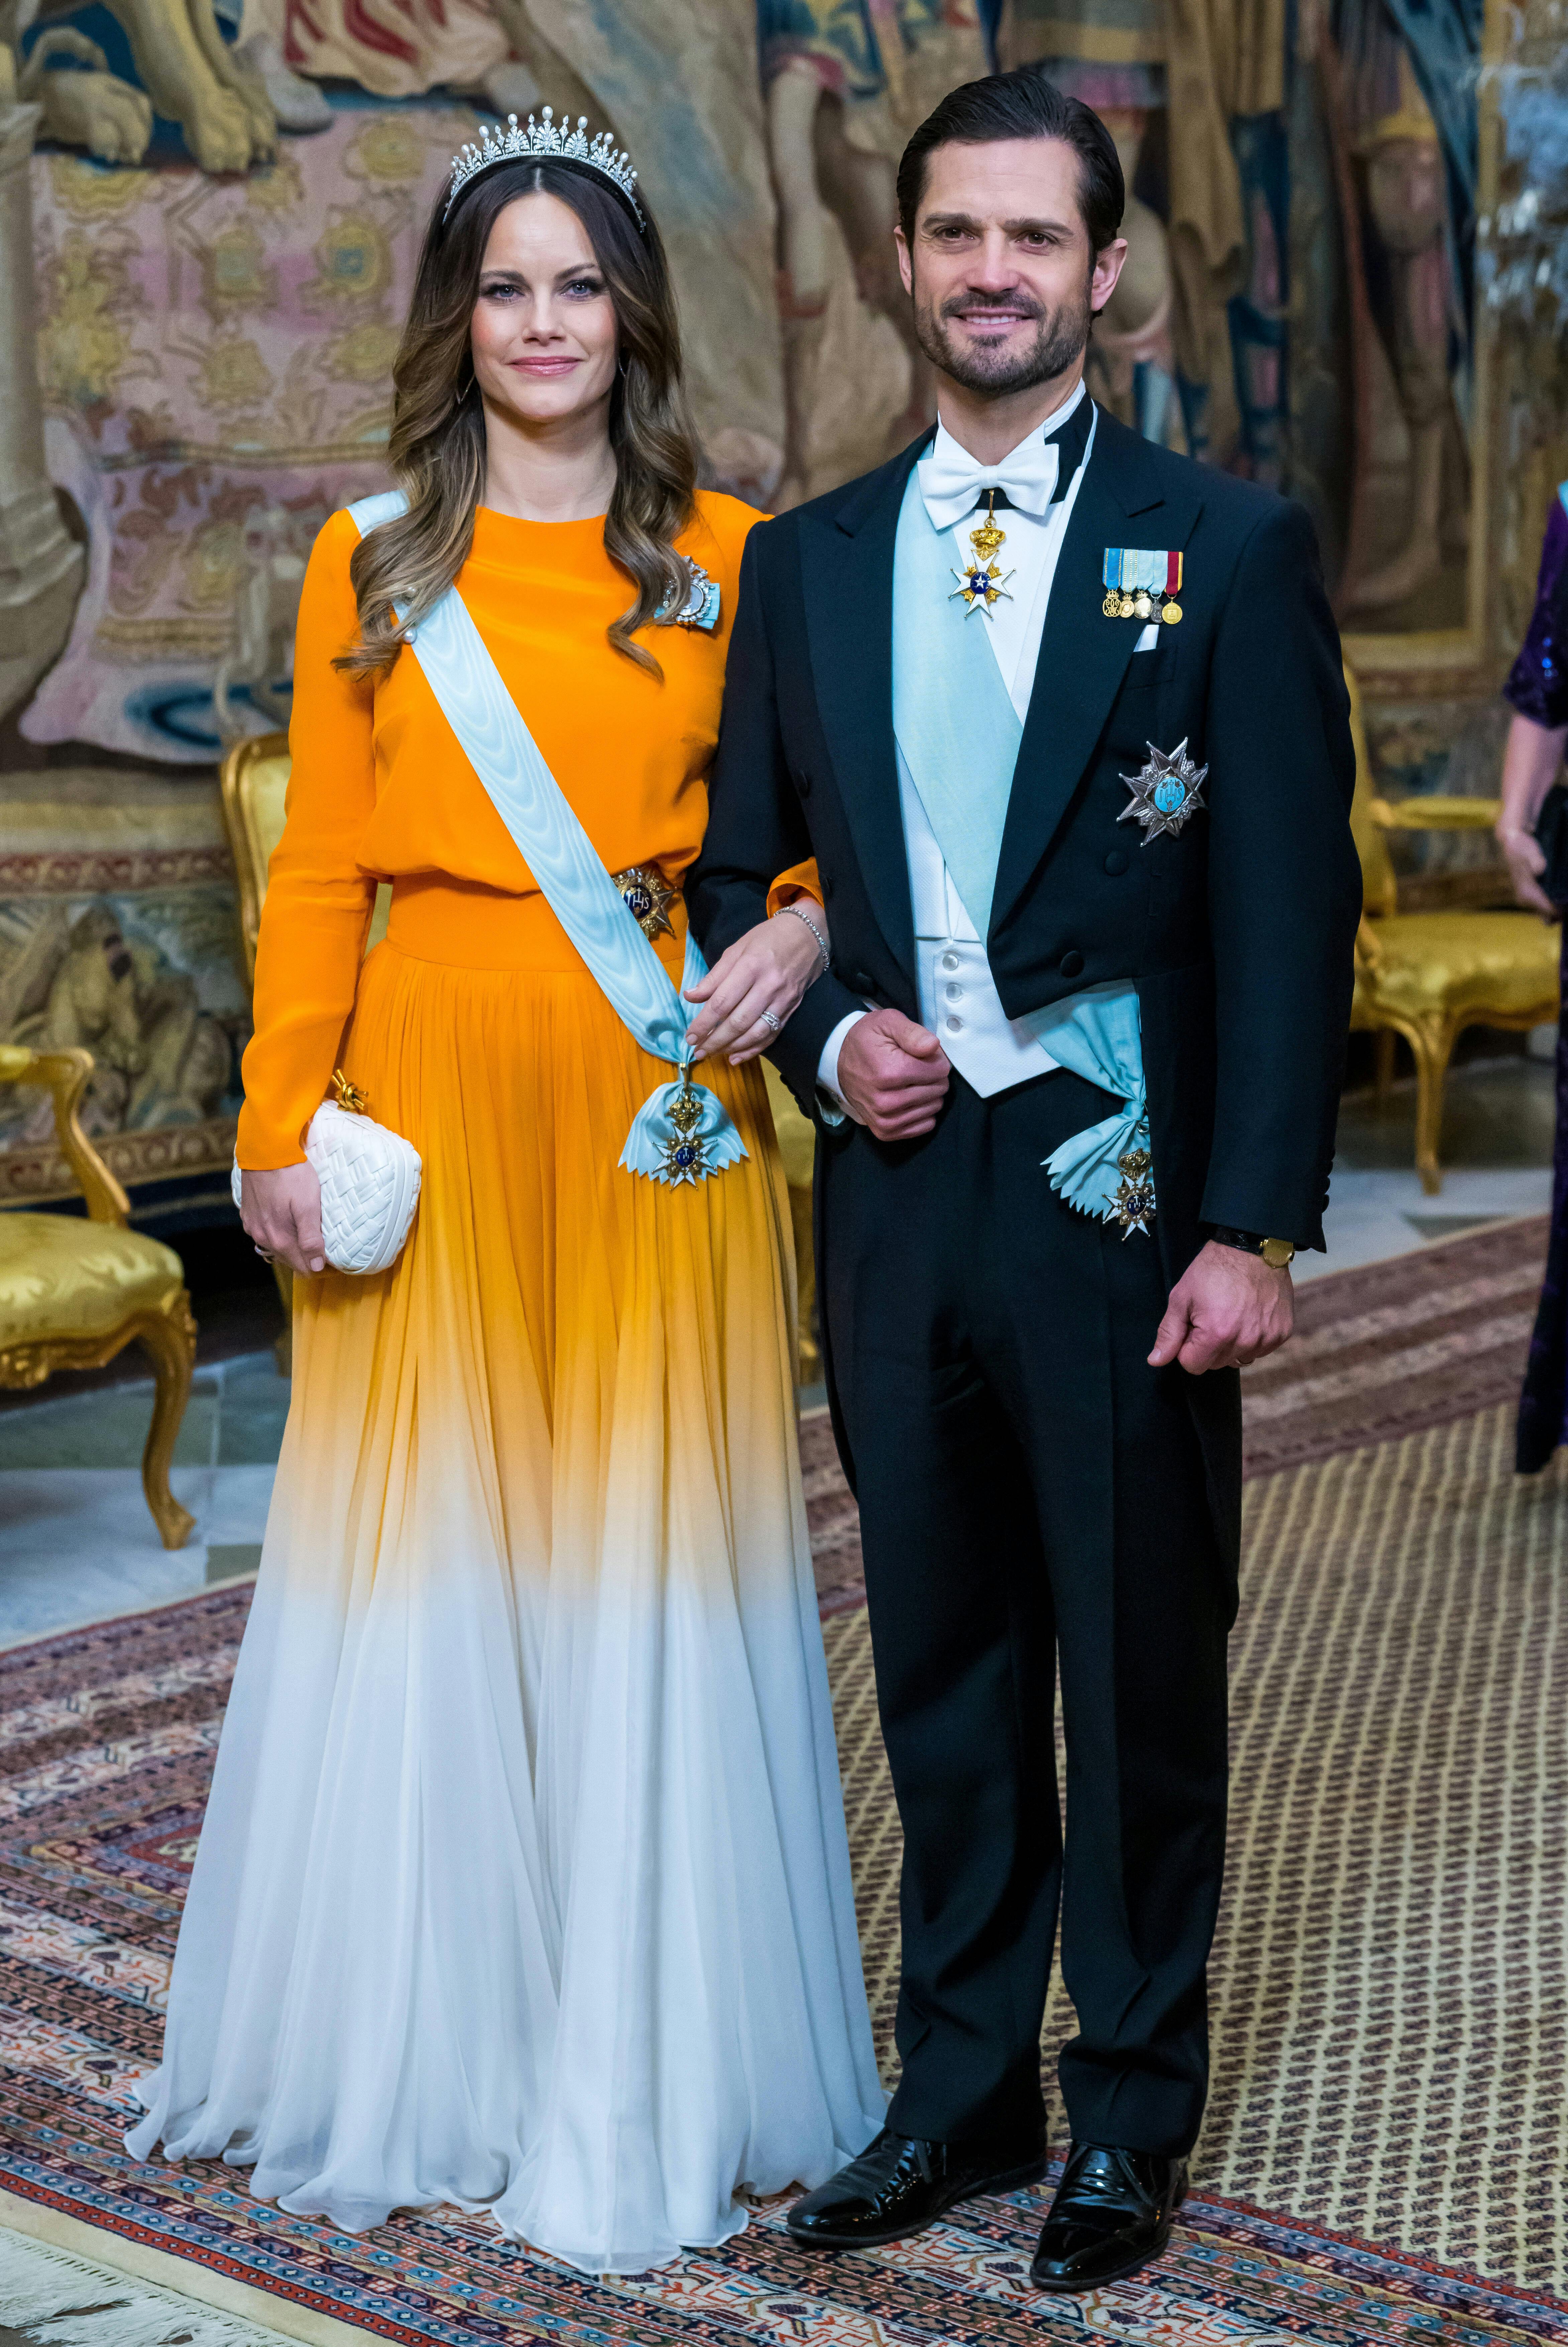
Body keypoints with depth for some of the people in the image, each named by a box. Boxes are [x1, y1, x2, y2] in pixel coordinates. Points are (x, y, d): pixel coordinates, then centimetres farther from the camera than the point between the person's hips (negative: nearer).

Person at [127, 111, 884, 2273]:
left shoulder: (724, 555, 6)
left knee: (644, 1555, 3)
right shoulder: (372, 559, 7)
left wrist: (802, 931, -11)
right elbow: (318, 866, 3)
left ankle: (639, 2072, 17)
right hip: (435, 1091, 0)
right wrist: (279, 1132, -2)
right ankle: (419, 2047, 22)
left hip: (660, 1104, 0)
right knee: (426, 1553, 5)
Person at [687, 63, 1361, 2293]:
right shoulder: (806, 561, 9)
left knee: (1142, 1672, 8)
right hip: (897, 1190, 4)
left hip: (1126, 1194, -3)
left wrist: (1253, 1225, -12)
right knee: (943, 1668, 14)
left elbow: (1292, 911, -7)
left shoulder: (1231, 548, -3)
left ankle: (1131, 2110, 25)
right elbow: (735, 872, 15)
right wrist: (826, 1035, -5)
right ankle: (963, 2087, 29)